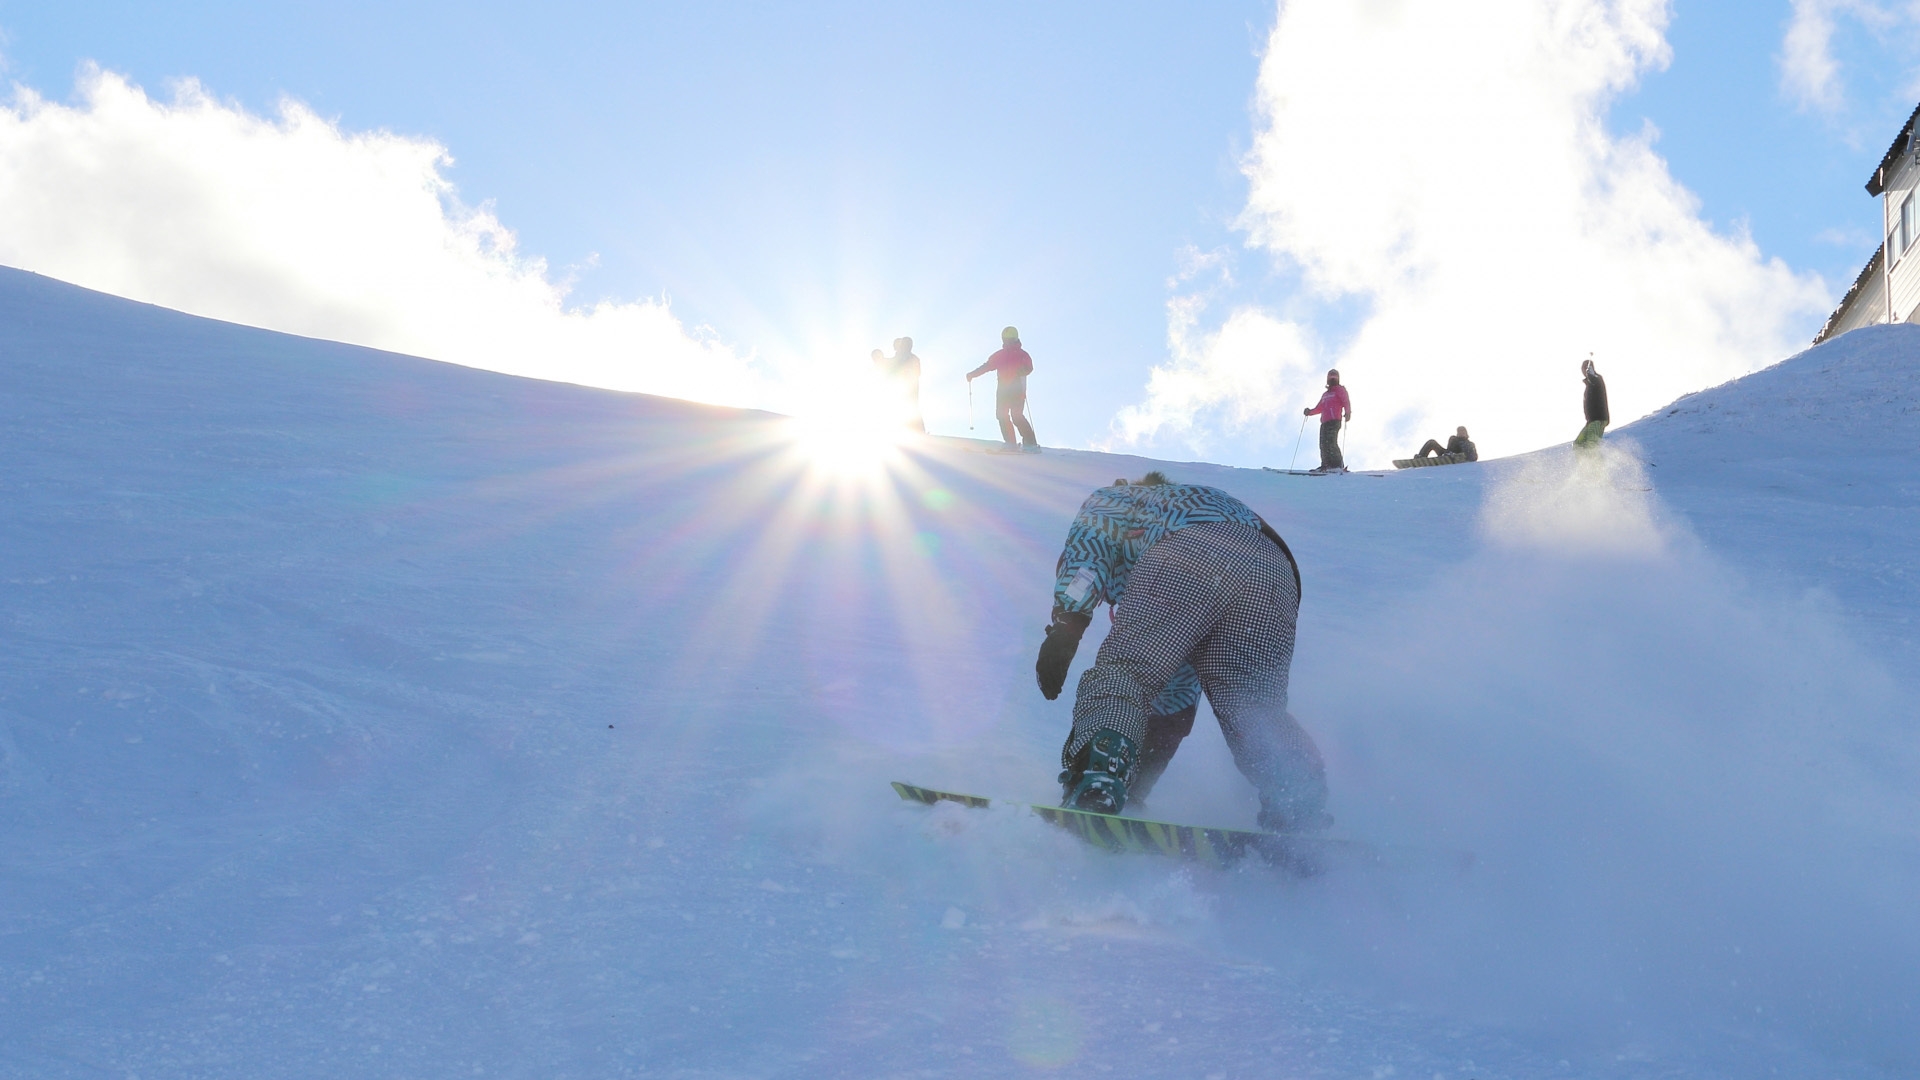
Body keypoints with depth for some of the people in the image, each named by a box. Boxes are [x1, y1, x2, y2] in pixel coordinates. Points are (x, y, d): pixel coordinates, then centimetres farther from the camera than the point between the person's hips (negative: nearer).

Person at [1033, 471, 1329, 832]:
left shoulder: (1108, 500, 36)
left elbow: (1089, 542, 8)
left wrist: (1066, 624, -2)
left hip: (1187, 555, -6)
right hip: (1276, 575, 6)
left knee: (1122, 670, -6)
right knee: (1255, 711, 5)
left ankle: (1097, 790, -31)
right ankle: (1302, 821, -17)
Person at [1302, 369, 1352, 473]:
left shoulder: (1340, 390, 9)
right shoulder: (1325, 394, 31)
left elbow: (1346, 402, -6)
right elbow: (1320, 408, 31)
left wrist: (1348, 413, -25)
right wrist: (1310, 412, 12)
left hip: (1334, 420, -8)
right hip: (1324, 422, 8)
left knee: (1330, 442, -19)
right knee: (1323, 444, 0)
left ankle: (1339, 465, -21)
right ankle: (1326, 465, 2)